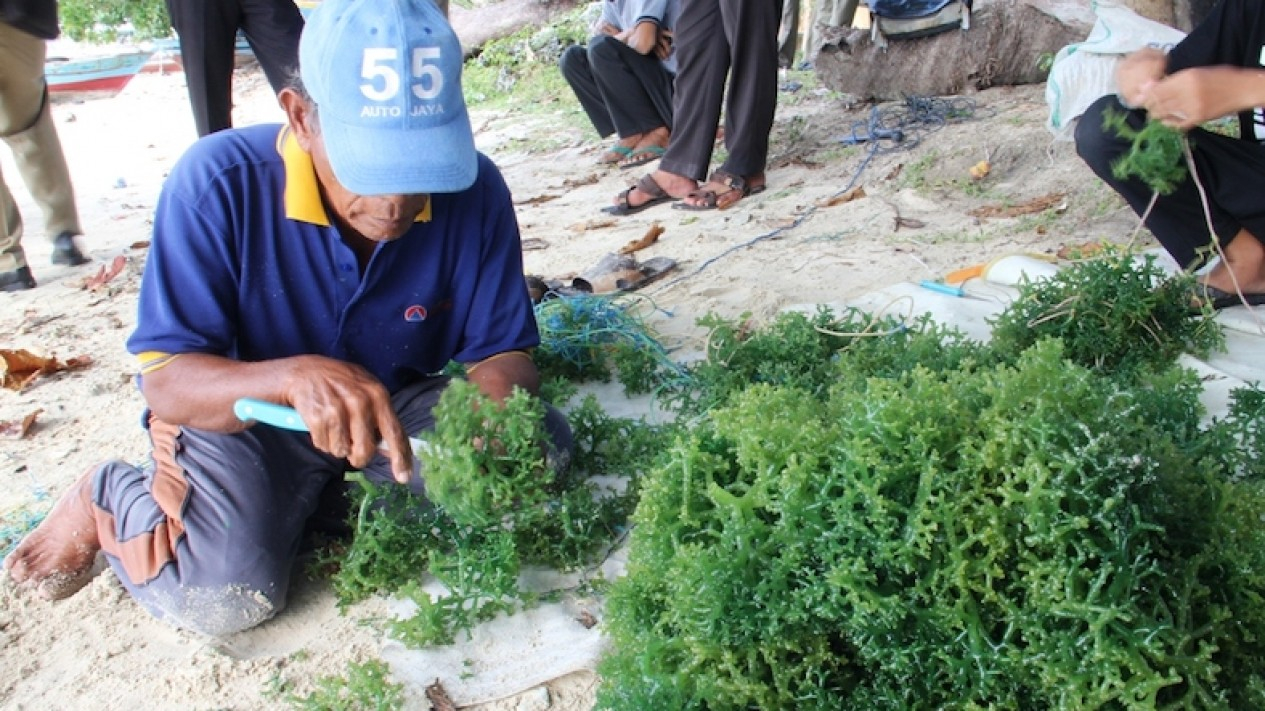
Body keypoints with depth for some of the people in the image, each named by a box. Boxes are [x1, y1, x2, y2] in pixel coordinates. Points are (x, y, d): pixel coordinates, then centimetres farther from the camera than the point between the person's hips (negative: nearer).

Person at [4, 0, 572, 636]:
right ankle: (108, 499, 9)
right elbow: (165, 381, -25)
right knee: (226, 596, -26)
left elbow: (503, 352, -11)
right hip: (239, 412, -3)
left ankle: (342, 490, 5)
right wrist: (295, 377, -47)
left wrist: (495, 406, -37)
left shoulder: (474, 190, -19)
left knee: (543, 451, -18)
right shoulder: (217, 182, -26)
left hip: (399, 404, 4)